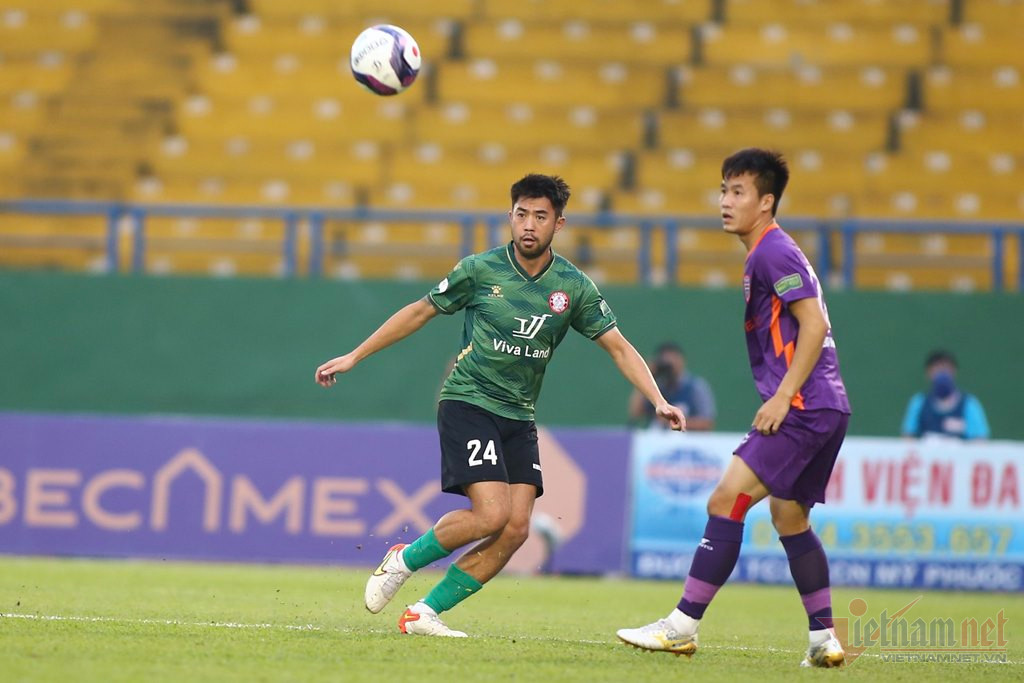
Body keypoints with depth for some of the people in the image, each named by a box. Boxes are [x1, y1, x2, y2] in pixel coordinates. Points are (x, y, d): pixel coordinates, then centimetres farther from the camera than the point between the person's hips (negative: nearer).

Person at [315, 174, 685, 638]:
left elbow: (618, 347, 5)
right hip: (467, 403, -4)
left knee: (516, 529, -10)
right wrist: (353, 357, 8)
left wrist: (658, 401, -10)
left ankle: (425, 613, 0)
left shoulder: (575, 288, 1)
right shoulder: (480, 270, -6)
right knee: (492, 515, -21)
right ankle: (403, 561, 3)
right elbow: (419, 312, 5)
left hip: (519, 418, 4)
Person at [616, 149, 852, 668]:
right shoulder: (765, 255, 20)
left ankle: (682, 626, -14)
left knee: (726, 500, -13)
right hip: (824, 408, 11)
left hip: (805, 406, -11)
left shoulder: (773, 252, -11)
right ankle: (824, 639, 17)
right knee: (789, 518, 17)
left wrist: (782, 397, -20)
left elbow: (814, 324, -18)